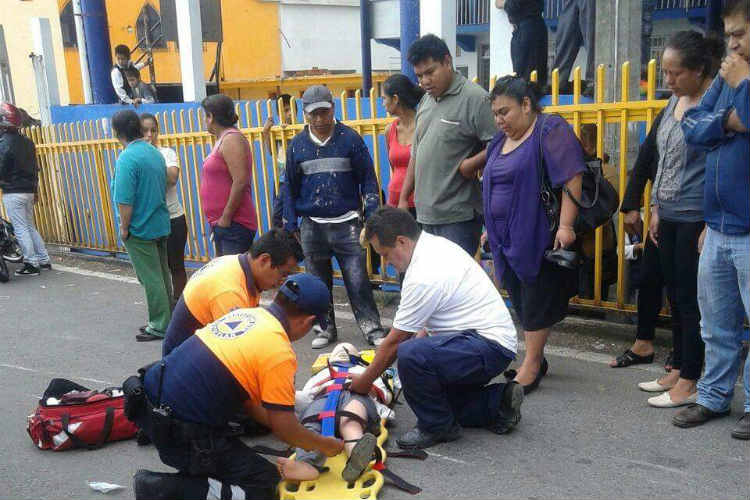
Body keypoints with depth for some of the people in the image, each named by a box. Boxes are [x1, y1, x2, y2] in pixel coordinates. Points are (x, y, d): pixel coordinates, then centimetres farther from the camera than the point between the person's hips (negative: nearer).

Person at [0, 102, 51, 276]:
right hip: (28, 191, 8)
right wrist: (35, 189, 22)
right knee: (30, 227, 15)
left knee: (21, 229, -2)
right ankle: (44, 261, 15)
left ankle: (31, 264, 1)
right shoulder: (27, 141, 9)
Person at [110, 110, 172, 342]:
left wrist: (124, 227, -11)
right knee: (162, 275, 15)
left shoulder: (127, 159, -18)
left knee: (151, 279, -1)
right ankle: (166, 320, 25)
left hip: (139, 229, -8)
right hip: (161, 224, 8)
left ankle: (160, 326, 6)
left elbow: (125, 200, -21)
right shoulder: (156, 153, 8)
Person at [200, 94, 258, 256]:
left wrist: (226, 217, -20)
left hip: (233, 224, -10)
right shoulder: (224, 139, 18)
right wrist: (219, 221, 19)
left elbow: (240, 182, -23)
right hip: (223, 224, 10)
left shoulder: (231, 140, -13)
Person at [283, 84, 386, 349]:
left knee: (358, 281, -3)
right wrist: (290, 226, 9)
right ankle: (325, 328, 25)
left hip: (346, 223, -3)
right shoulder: (297, 145, 6)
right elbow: (290, 188, 12)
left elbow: (368, 179, 2)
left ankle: (373, 329, 8)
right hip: (312, 226, 3)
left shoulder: (350, 138, -1)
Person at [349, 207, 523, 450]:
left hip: (491, 347, -11)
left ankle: (437, 427, -9)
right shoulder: (437, 243, 5)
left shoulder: (423, 277, -24)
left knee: (410, 355, -31)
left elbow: (394, 341, -14)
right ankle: (497, 401, 16)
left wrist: (364, 381, -1)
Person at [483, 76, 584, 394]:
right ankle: (535, 359, 24)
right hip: (508, 237, 8)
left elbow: (572, 180, -17)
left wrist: (565, 225, -24)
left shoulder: (550, 131, -8)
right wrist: (491, 229, 23)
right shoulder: (501, 140, 17)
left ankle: (531, 367, 7)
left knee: (537, 302, -1)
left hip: (540, 235, -8)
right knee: (522, 301, 12)